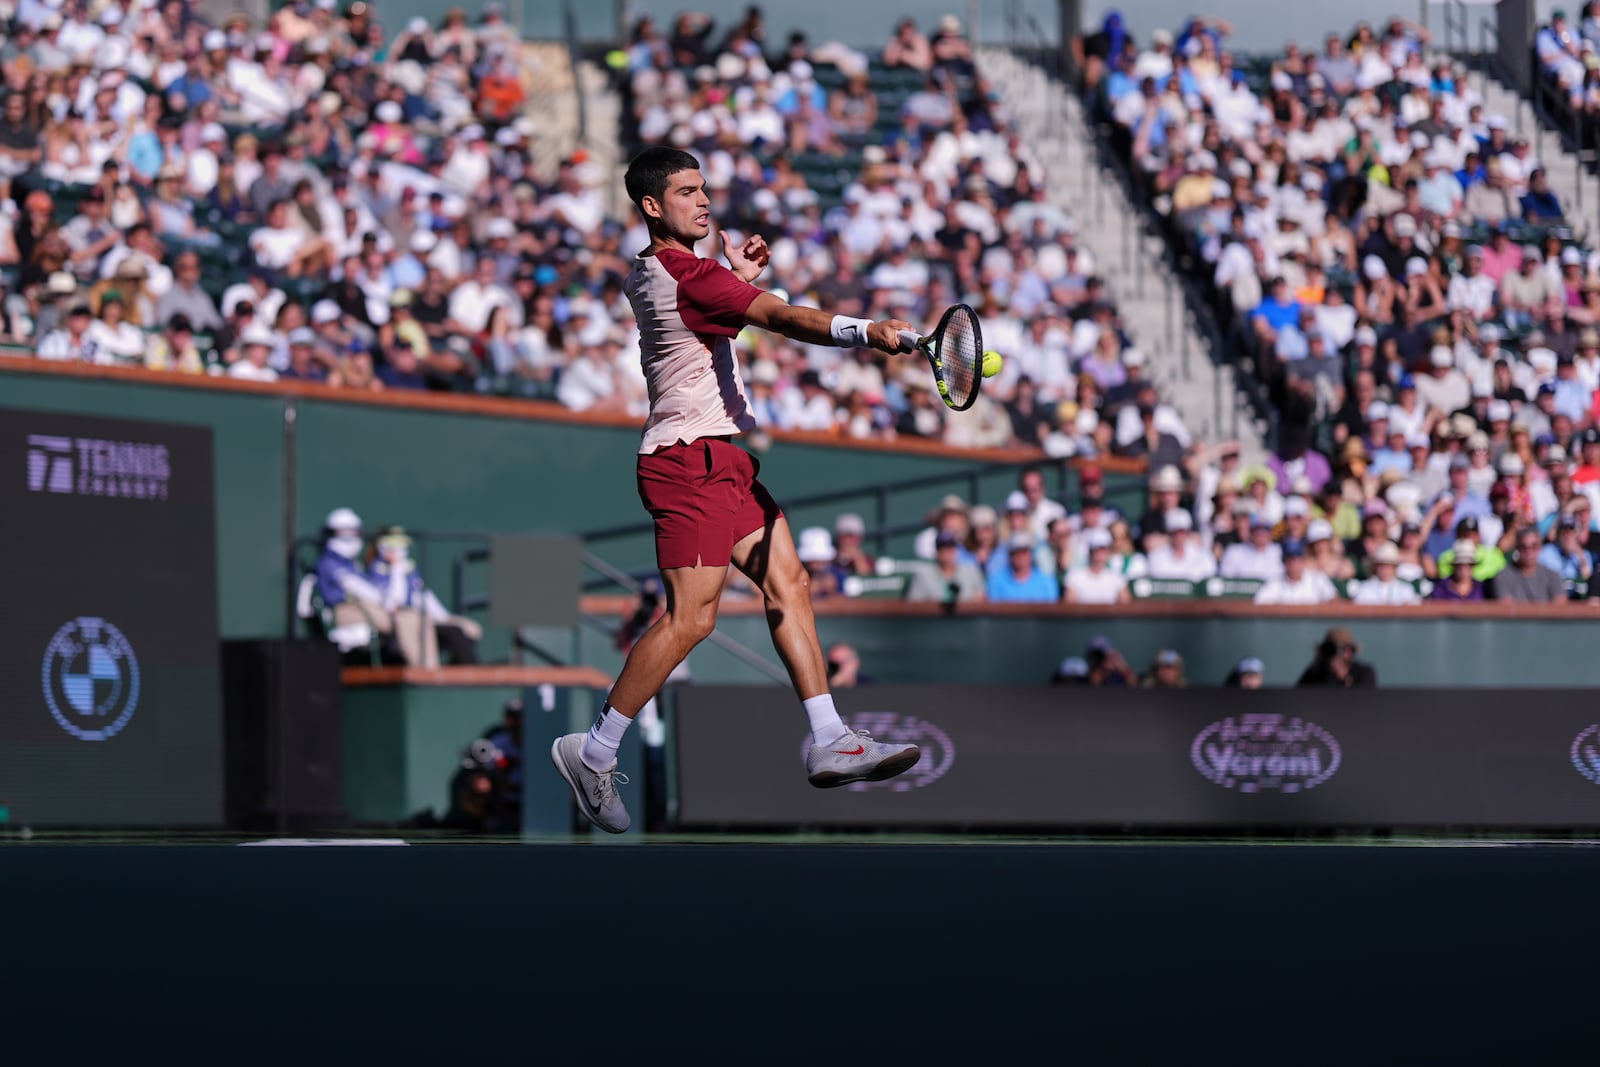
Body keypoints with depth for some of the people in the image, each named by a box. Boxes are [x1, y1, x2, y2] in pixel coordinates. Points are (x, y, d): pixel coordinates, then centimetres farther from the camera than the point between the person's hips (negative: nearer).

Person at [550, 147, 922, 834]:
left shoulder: (648, 275, 16)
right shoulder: (687, 273, -15)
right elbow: (780, 318, -28)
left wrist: (737, 281, 20)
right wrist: (865, 332, -39)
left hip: (720, 457, 11)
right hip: (690, 459, -11)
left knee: (787, 582, 6)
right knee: (690, 618, -12)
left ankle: (831, 744, 3)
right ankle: (594, 752, -3)